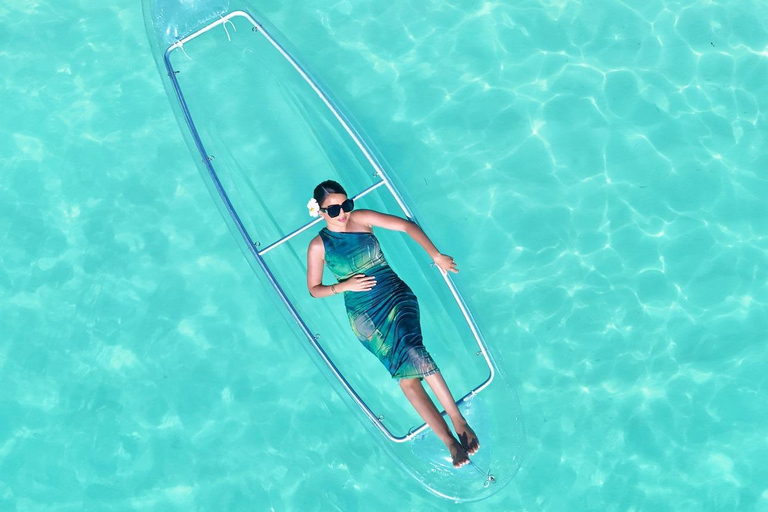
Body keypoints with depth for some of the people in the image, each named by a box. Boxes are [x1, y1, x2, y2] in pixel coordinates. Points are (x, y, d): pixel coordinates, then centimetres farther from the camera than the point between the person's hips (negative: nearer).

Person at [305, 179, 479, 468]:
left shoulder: (361, 219, 1)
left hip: (395, 295, 1)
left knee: (412, 352, -28)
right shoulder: (318, 246, 0)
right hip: (364, 314, 0)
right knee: (404, 374, -18)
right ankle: (449, 441, -15)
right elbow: (314, 290, 8)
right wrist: (344, 286, -9)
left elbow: (408, 226, 2)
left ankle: (458, 420, -19)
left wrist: (436, 256, -6)